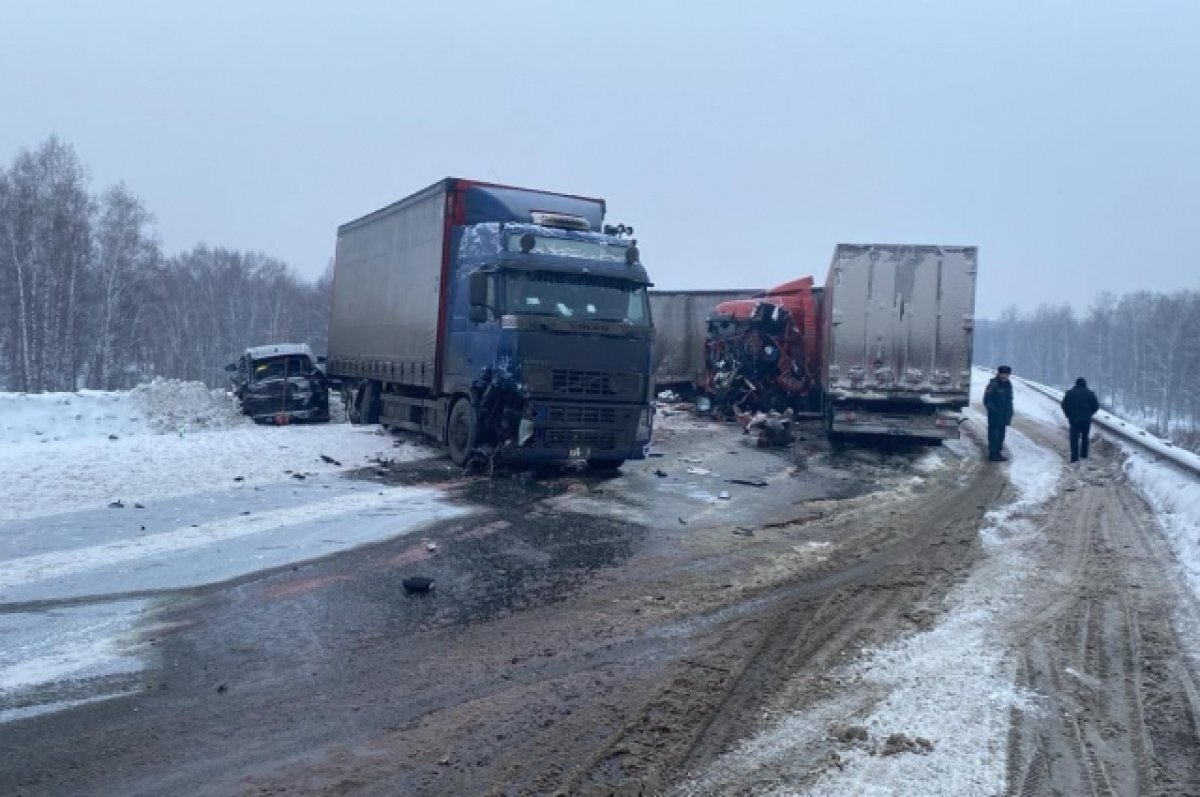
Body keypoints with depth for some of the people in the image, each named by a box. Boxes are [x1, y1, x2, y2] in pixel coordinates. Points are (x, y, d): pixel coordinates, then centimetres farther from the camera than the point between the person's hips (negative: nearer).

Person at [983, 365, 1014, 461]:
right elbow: (987, 401, -14)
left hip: (1003, 416, 8)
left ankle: (997, 452, 21)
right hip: (994, 417, -8)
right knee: (994, 435, -5)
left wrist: (1009, 413, 11)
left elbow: (1009, 400, 19)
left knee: (1001, 435, 13)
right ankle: (993, 454, 0)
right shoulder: (993, 385, -15)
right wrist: (994, 411, -19)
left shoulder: (1008, 385, 10)